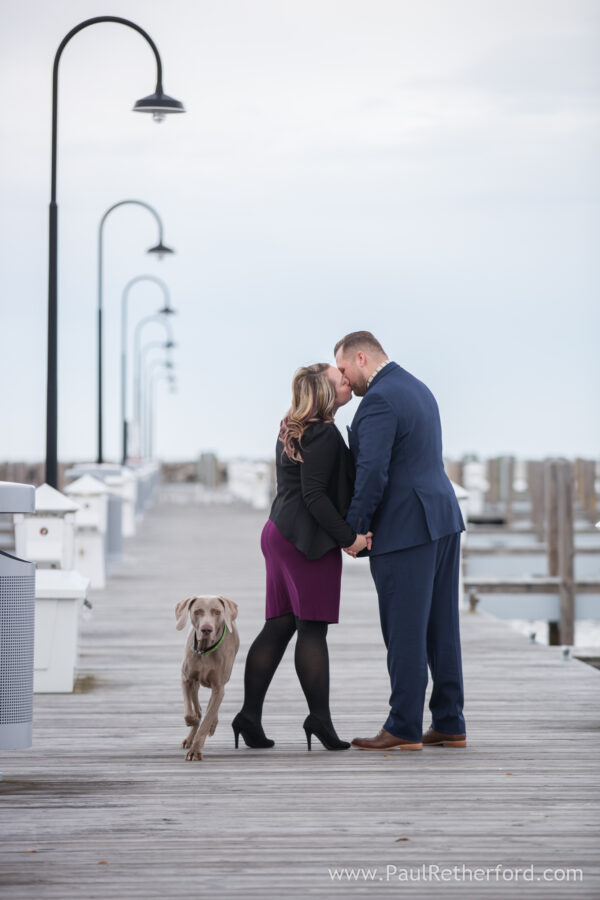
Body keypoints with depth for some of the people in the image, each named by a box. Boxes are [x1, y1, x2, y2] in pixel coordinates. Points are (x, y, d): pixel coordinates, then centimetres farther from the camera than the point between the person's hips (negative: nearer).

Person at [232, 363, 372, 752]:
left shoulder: (293, 431, 16)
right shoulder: (324, 435, -15)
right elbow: (314, 495, -20)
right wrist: (349, 537, -17)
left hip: (281, 533, 9)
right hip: (309, 540, -9)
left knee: (279, 626, 9)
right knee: (313, 629, -4)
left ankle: (250, 714, 8)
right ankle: (320, 718, 0)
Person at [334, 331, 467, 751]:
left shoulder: (379, 399, -14)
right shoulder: (417, 388, 17)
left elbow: (373, 474, -20)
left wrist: (354, 529, -10)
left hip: (404, 528, -10)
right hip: (442, 517, 10)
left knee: (405, 630, -4)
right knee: (441, 627, 10)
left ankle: (404, 728, -1)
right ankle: (449, 724, 14)